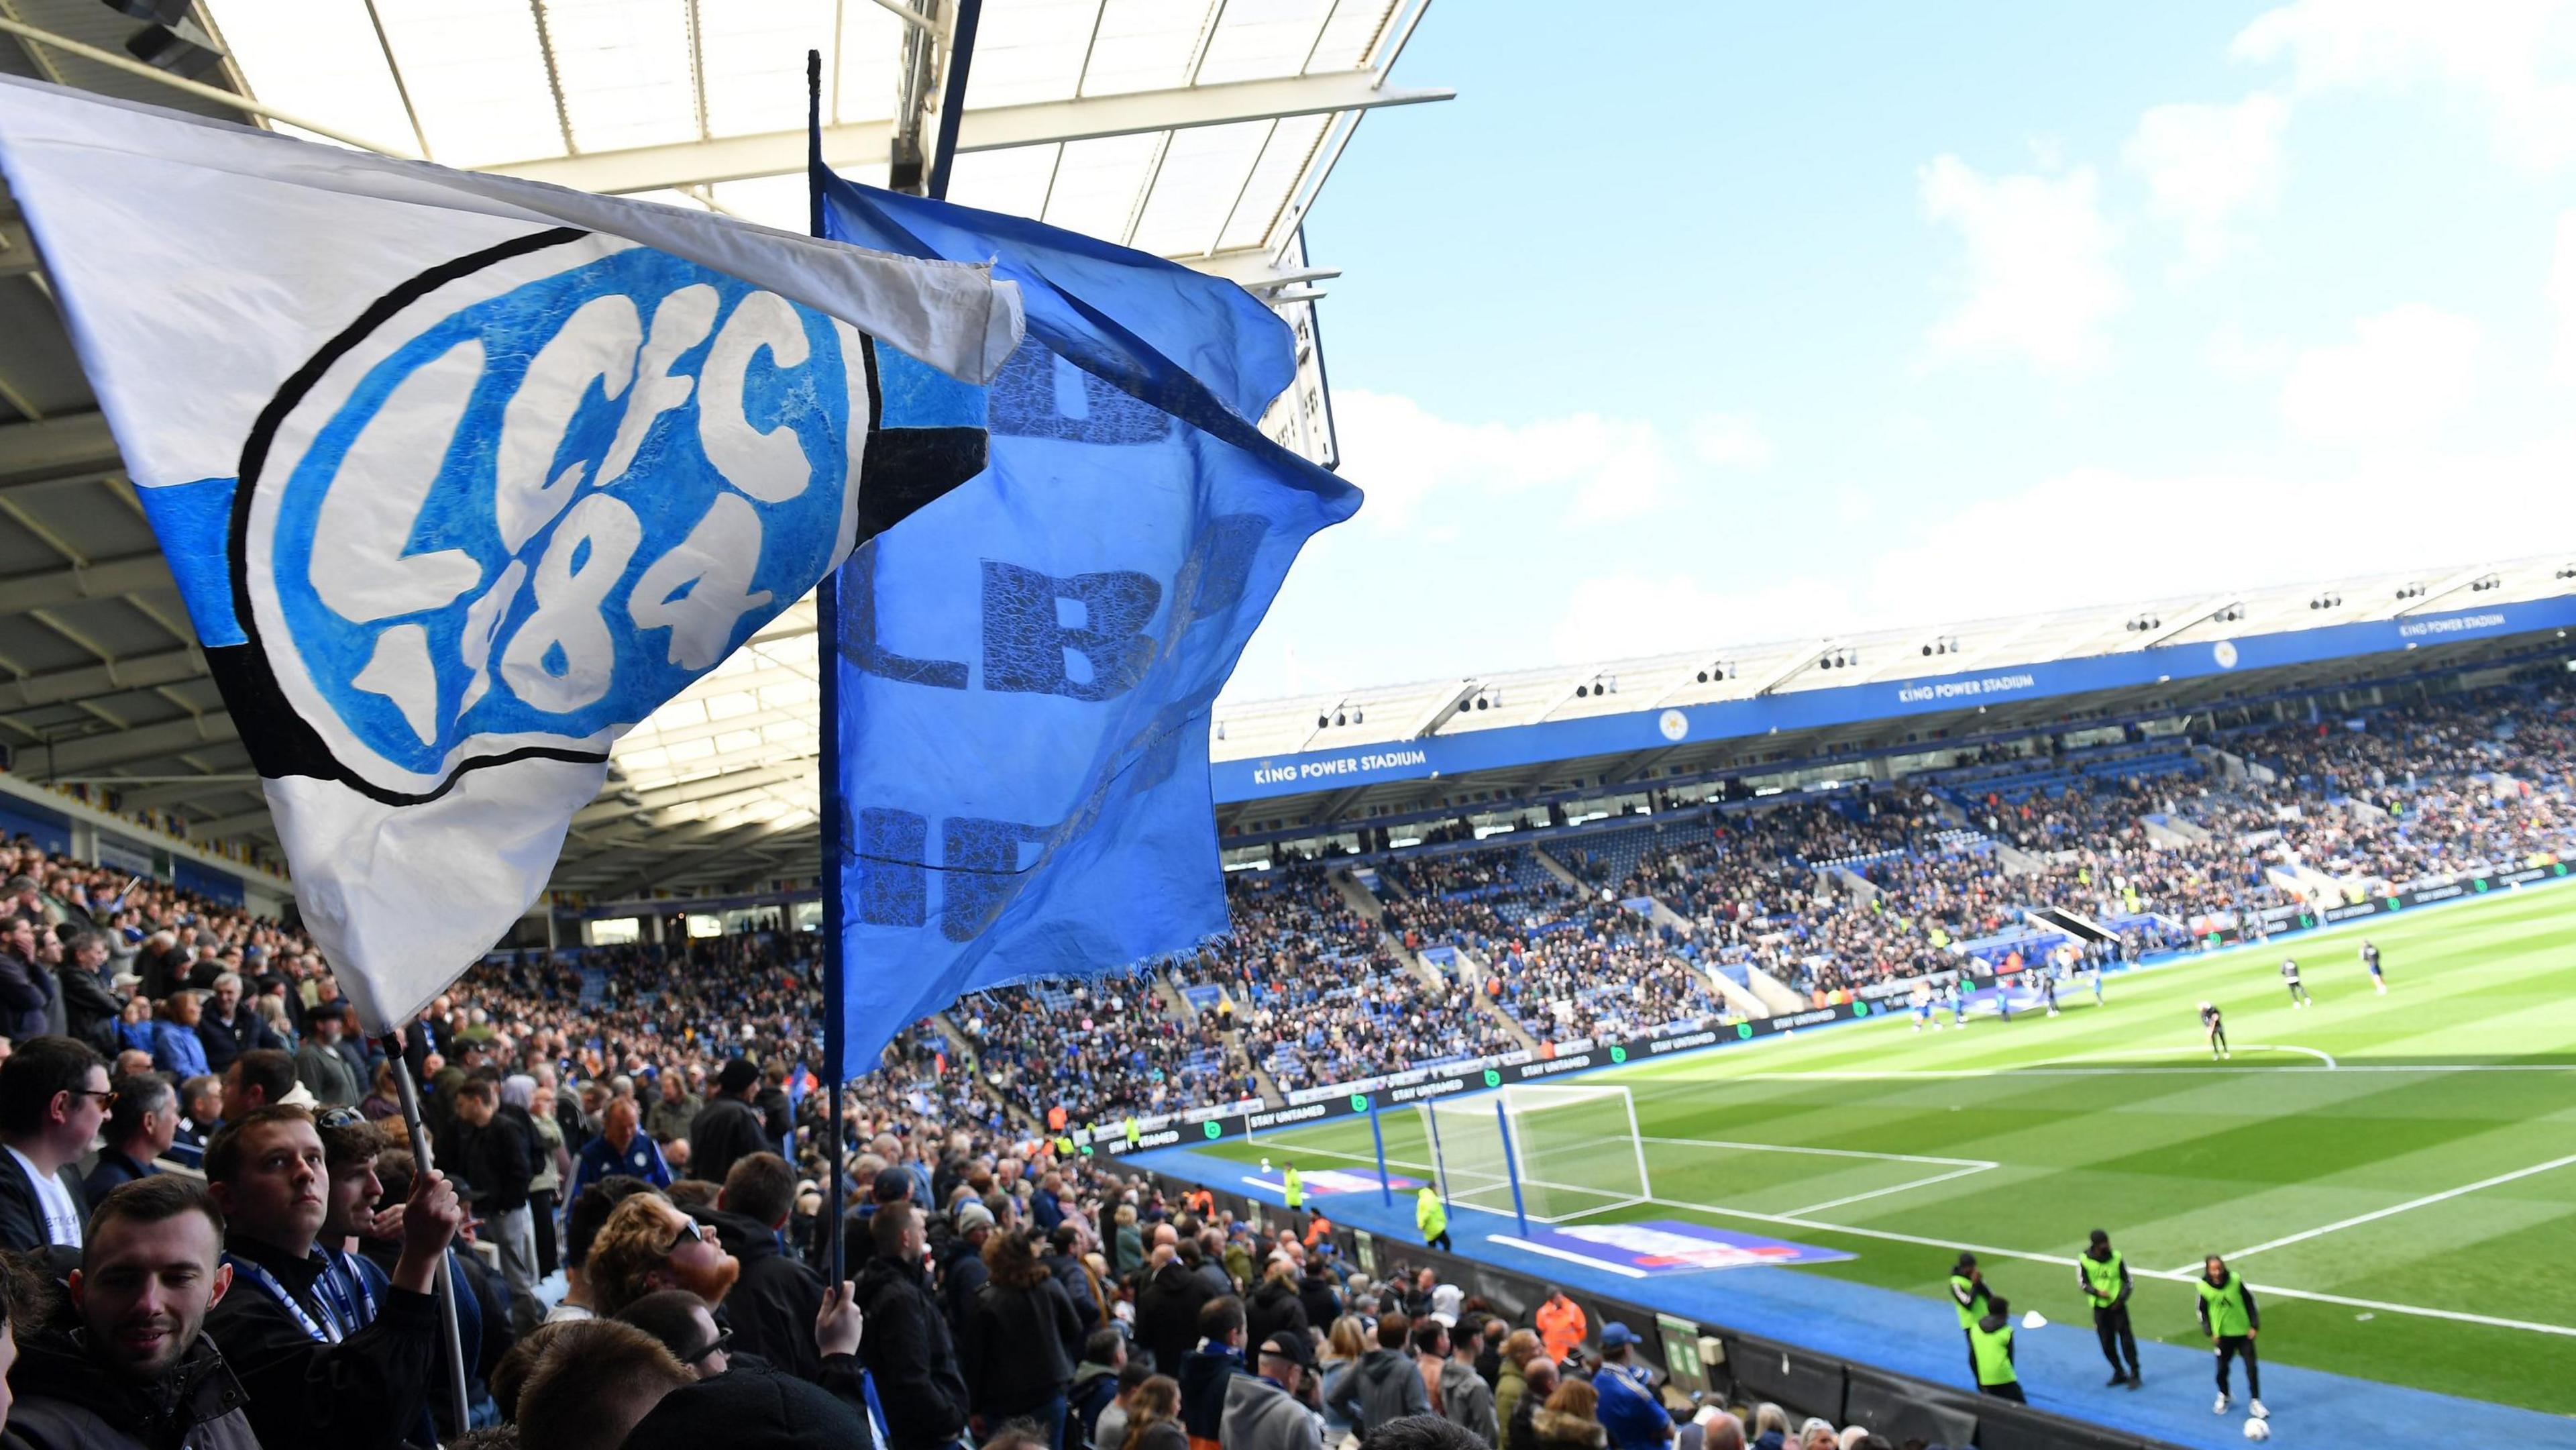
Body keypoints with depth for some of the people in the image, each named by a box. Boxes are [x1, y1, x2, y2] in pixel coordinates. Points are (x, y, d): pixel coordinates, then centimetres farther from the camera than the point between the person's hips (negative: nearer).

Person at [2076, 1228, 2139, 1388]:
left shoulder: (2117, 1257, -7)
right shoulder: (2084, 1260, -7)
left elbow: (2128, 1281, 0)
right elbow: (2082, 1283, -1)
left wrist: (2121, 1299, -11)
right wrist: (2097, 1292, -17)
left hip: (2117, 1305, -1)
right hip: (2099, 1306, 1)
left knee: (2126, 1339, -6)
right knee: (2107, 1343, 6)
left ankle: (2134, 1374, 6)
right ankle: (2119, 1373, 23)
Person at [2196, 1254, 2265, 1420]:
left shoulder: (2235, 1280, -15)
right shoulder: (2203, 1286, -12)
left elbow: (2250, 1302, -4)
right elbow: (2203, 1311, 0)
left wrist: (2255, 1325, -5)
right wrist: (2210, 1332, -7)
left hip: (2244, 1331, 0)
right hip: (2222, 1334, 1)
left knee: (2252, 1367, -1)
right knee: (2222, 1368, 10)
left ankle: (2255, 1402, 12)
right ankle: (2223, 1397, 34)